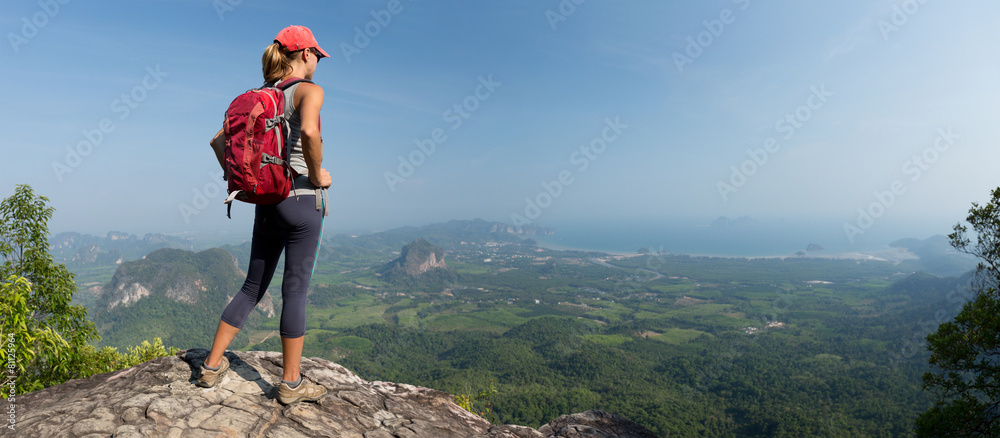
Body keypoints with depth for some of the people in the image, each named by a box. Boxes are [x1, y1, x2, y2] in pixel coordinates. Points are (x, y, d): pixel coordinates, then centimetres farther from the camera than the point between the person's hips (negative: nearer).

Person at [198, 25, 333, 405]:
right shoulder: (309, 90, -8)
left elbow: (218, 140, 17)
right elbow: (309, 132, -30)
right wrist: (317, 176, -16)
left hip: (266, 203, 7)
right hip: (301, 199, -7)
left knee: (253, 287, 16)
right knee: (295, 290, -1)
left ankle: (212, 365, 23)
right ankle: (291, 384, 10)